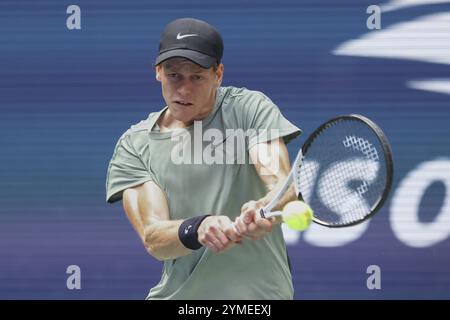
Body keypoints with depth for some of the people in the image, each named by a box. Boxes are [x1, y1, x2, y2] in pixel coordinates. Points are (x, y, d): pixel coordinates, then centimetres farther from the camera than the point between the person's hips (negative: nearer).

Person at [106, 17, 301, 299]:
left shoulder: (249, 108, -5)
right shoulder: (134, 146, -2)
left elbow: (284, 186, -18)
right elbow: (152, 239, -14)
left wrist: (264, 209, -42)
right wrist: (197, 229, -35)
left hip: (259, 294, -2)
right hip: (178, 293, 2)